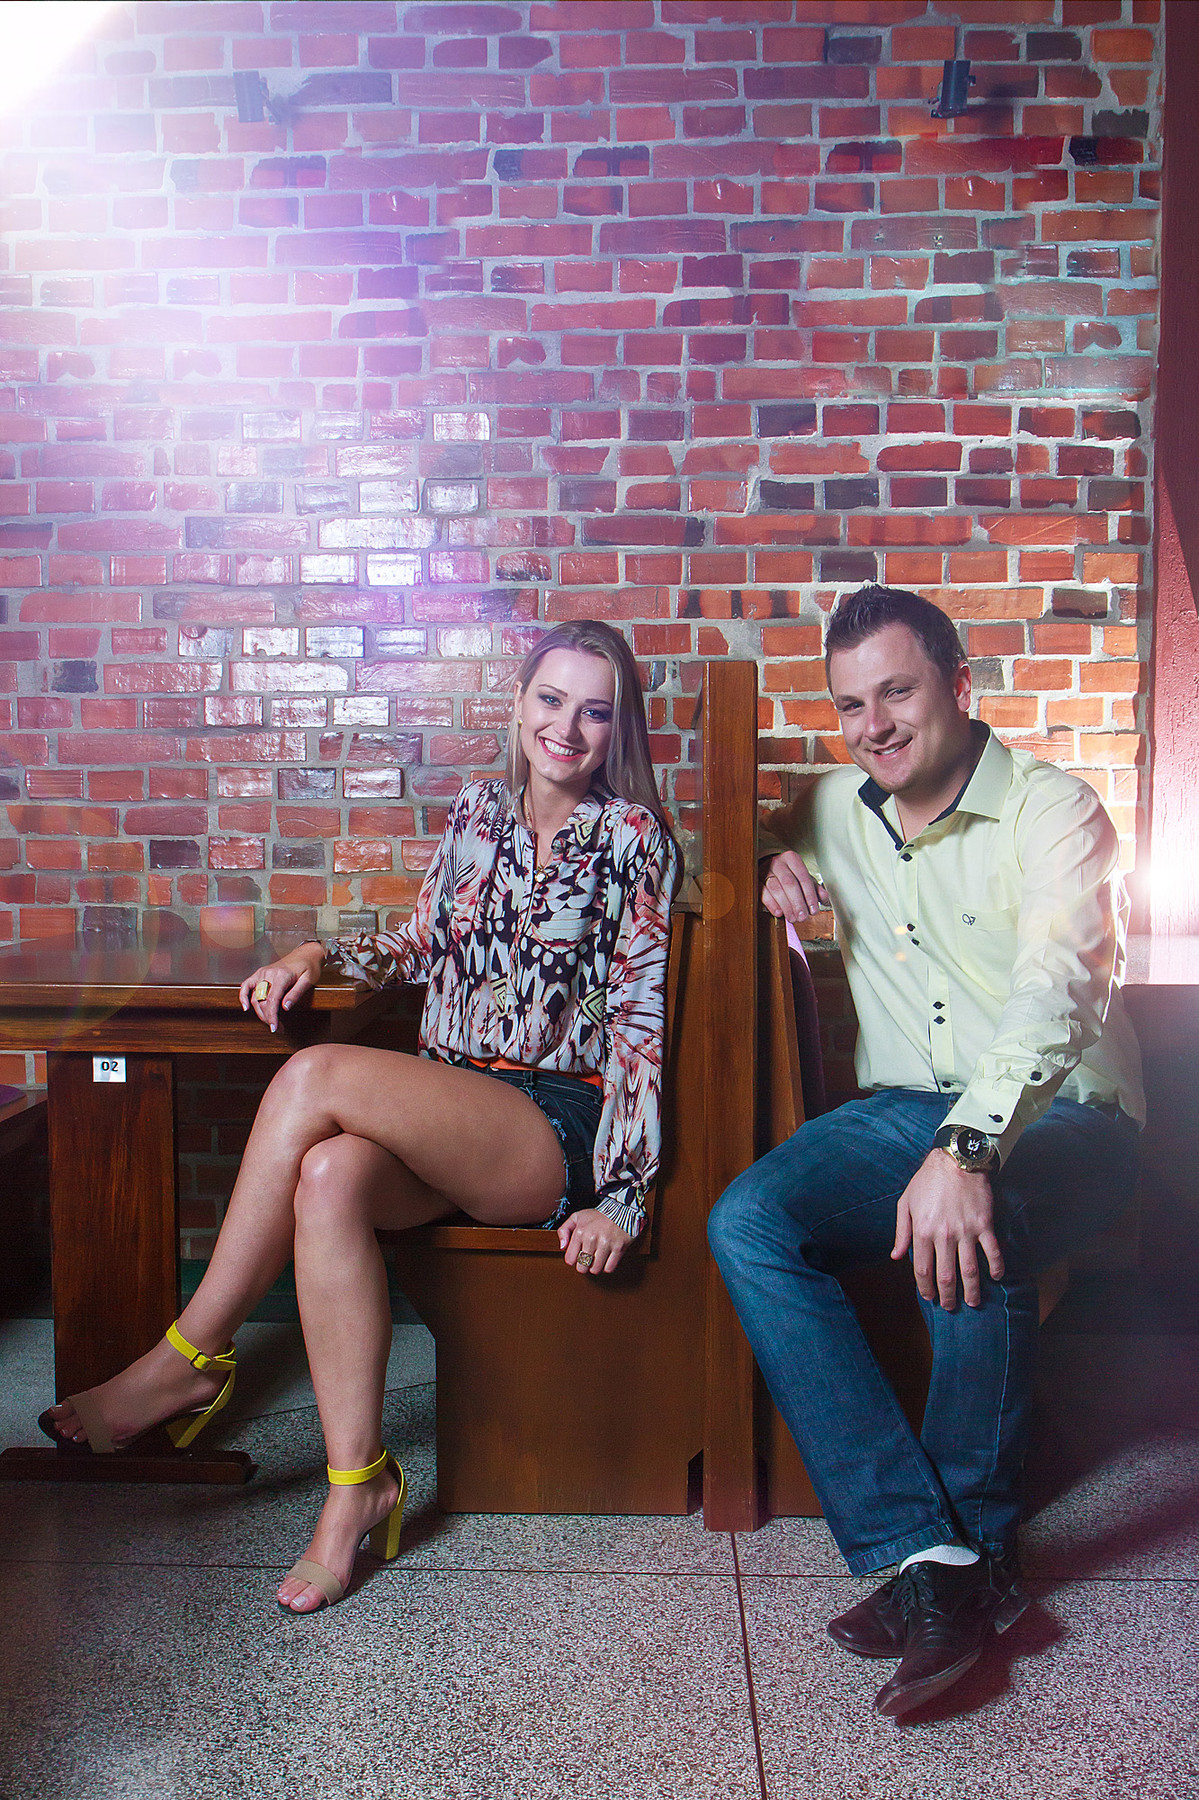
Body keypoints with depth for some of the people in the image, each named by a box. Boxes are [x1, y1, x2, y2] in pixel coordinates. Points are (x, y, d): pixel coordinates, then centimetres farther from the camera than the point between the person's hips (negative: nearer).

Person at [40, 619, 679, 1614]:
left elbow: (642, 1021, -5)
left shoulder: (634, 836, -1)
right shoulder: (479, 810, 15)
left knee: (317, 1075, -26)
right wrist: (320, 953, 5)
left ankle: (187, 1361, -12)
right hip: (445, 1120, 5)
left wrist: (620, 1193, -11)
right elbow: (425, 943, 25)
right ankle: (357, 1484, -20)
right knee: (329, 1178, -30)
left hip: (559, 1127, -5)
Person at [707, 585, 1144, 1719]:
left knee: (964, 1240, -36)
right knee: (746, 1224, -23)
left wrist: (965, 1150, -40)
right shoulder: (833, 811, 11)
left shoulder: (1052, 809, -8)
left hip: (1055, 1114, -4)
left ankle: (977, 1545, -9)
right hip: (904, 1109, 5)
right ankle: (923, 1554, -25)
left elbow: (1057, 991, -24)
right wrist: (771, 865, 4)